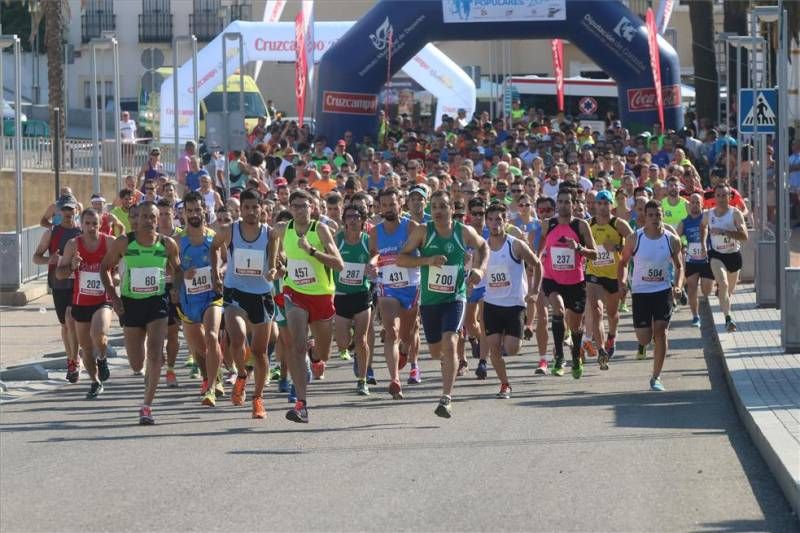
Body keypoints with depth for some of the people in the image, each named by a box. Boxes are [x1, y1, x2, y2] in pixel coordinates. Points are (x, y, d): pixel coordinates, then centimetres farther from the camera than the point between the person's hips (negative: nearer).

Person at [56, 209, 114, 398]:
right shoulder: (73, 245, -2)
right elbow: (59, 274, 2)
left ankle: (102, 359, 3)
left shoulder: (110, 242, -7)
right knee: (86, 347, 11)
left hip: (103, 301, -3)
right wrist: (72, 267, -18)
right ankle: (95, 382, 31)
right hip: (80, 303, 3)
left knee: (98, 335, -29)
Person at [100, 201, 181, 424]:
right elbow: (105, 267, 5)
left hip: (157, 301, 0)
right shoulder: (123, 243, -6)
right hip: (130, 303, 0)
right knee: (136, 364, 6)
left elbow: (177, 269, 15)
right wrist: (113, 297, -4)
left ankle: (147, 406, -11)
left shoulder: (167, 244, -3)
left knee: (154, 354, -16)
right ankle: (149, 374, 44)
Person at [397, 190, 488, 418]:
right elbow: (401, 259, -7)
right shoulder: (423, 232, -5)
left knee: (449, 343, -22)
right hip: (429, 300, 2)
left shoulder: (464, 232, -2)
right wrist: (427, 260, -22)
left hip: (455, 298, -2)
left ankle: (446, 399, -23)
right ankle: (451, 362, 53)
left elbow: (483, 247, 18)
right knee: (436, 351, 15)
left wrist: (480, 269, 0)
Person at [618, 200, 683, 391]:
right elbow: (623, 263, 6)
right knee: (644, 337, -3)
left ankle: (656, 377, 0)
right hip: (640, 291, 0)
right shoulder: (635, 239, -6)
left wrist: (678, 286, -10)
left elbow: (679, 267, 7)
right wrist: (622, 283, -10)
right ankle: (642, 344, 39)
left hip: (663, 291, 0)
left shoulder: (672, 240, -3)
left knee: (661, 331, -11)